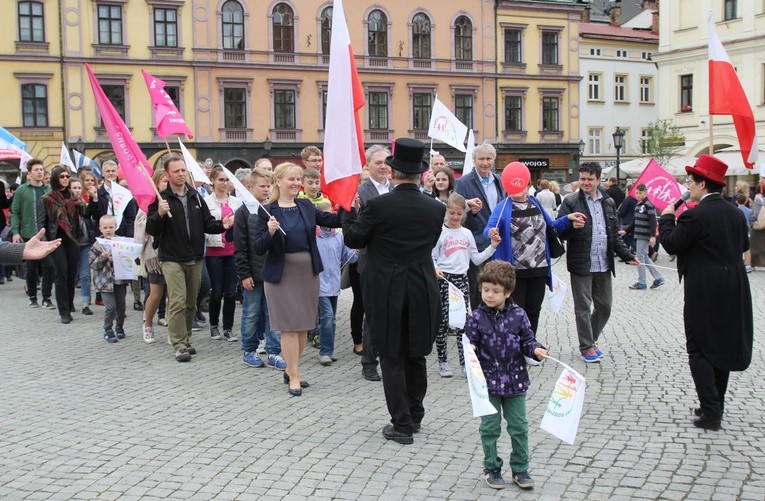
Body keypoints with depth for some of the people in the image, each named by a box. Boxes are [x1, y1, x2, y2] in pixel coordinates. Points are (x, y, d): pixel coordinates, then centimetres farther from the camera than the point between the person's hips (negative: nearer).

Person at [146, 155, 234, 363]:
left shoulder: (195, 196, 10)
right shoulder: (160, 199, -5)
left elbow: (207, 224, 13)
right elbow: (152, 230, -9)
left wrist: (222, 225, -6)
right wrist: (159, 214, -27)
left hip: (195, 259, 5)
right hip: (172, 260, -5)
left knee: (191, 304, 12)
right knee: (177, 302, -11)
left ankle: (186, 340, 24)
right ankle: (179, 345, -6)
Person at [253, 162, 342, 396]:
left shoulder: (307, 207, 6)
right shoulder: (268, 211, -6)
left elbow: (332, 220, 3)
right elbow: (259, 248, -8)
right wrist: (270, 232, -26)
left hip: (308, 272, 5)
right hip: (282, 274, -5)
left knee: (304, 325, 11)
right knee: (289, 326, -2)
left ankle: (291, 369, 27)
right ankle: (294, 377, 7)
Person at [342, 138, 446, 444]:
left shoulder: (378, 205, -14)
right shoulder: (436, 208, -2)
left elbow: (353, 239, -3)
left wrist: (349, 210, 13)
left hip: (387, 292, -3)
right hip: (422, 292, 4)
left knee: (392, 358, 5)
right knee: (416, 356, 17)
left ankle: (402, 425, 7)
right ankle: (414, 416, 30)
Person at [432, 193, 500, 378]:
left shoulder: (467, 233, 12)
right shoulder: (439, 232, -2)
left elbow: (476, 259, 15)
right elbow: (432, 257, -4)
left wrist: (492, 246, 6)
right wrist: (435, 269, -24)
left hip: (462, 279, 4)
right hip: (444, 279, -4)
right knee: (443, 322, 1)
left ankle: (464, 362, 4)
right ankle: (442, 362, 10)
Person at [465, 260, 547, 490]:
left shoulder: (518, 315, -4)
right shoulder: (477, 317, -7)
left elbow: (527, 340, 1)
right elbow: (470, 343, -4)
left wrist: (535, 350, -19)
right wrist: (470, 349, -25)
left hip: (515, 381, 1)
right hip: (488, 382, -1)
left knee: (519, 427, 9)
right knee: (490, 428, 7)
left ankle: (520, 469, 23)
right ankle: (492, 469, 22)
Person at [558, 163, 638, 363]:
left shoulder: (608, 202, 11)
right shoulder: (571, 202, -4)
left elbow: (614, 234, 17)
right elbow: (561, 232, -8)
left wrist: (627, 255, 9)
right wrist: (571, 226, -29)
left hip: (604, 264, 5)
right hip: (581, 264, -5)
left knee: (604, 306, 11)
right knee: (583, 308, 2)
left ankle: (591, 339, 30)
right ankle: (586, 347, 14)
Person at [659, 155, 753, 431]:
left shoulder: (695, 215, -17)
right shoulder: (735, 212, 6)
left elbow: (671, 244, -13)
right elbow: (744, 245, 15)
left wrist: (667, 217, 1)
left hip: (705, 291, -7)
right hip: (733, 290, 7)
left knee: (699, 349, 0)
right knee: (722, 344, 16)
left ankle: (711, 412, -3)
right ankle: (715, 405, 24)